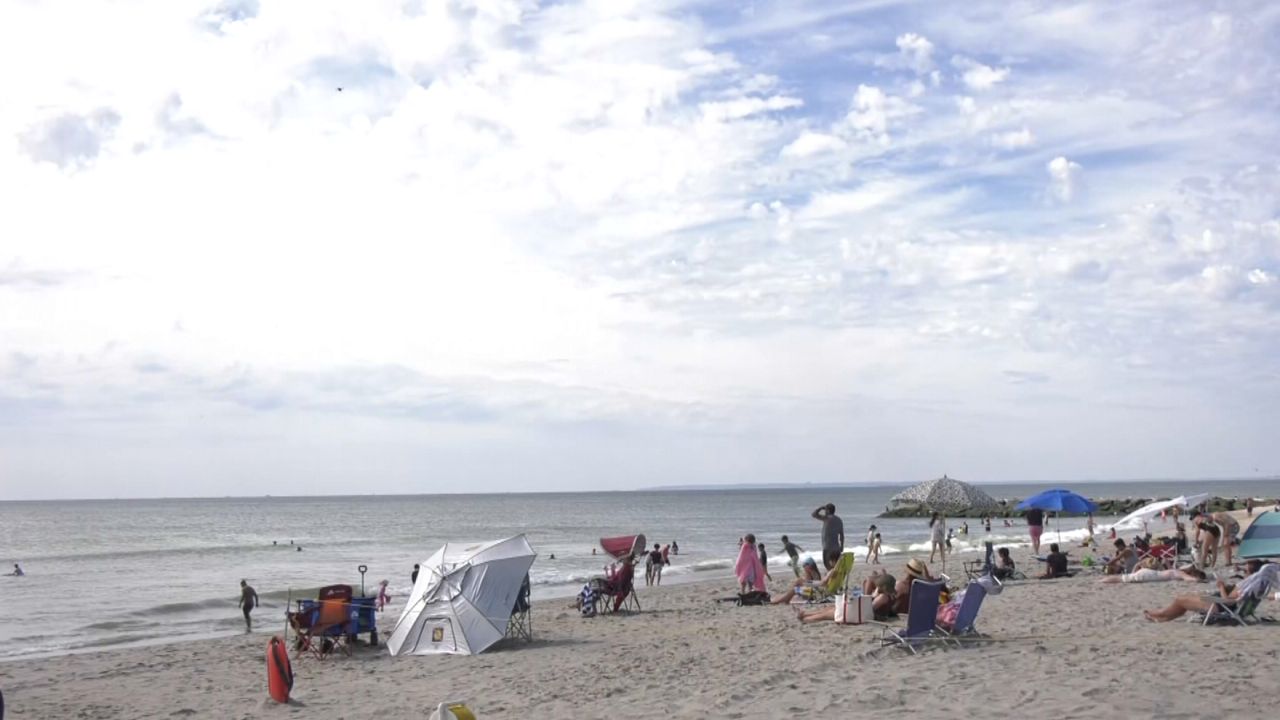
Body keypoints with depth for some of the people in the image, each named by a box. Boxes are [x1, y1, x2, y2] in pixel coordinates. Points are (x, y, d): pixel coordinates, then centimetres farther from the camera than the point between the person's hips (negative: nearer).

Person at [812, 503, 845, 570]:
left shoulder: (827, 518, -11)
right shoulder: (839, 520, 11)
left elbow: (813, 514, -11)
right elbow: (842, 535, 14)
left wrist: (821, 508, 2)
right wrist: (841, 546, 20)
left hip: (828, 548, -7)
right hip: (837, 548, 7)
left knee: (829, 565, -6)